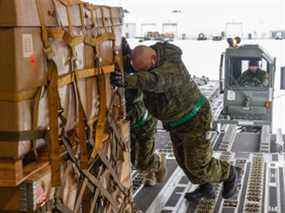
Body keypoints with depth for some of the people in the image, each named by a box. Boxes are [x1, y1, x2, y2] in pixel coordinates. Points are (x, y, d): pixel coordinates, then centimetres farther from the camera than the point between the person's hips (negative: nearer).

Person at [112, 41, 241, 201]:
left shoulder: (172, 67, -37)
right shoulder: (149, 57, -11)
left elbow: (154, 80, -57)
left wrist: (127, 80, -76)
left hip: (194, 119, -9)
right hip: (176, 121, 9)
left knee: (198, 165, 1)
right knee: (183, 159, 19)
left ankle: (230, 174, 27)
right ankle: (206, 188, 40)